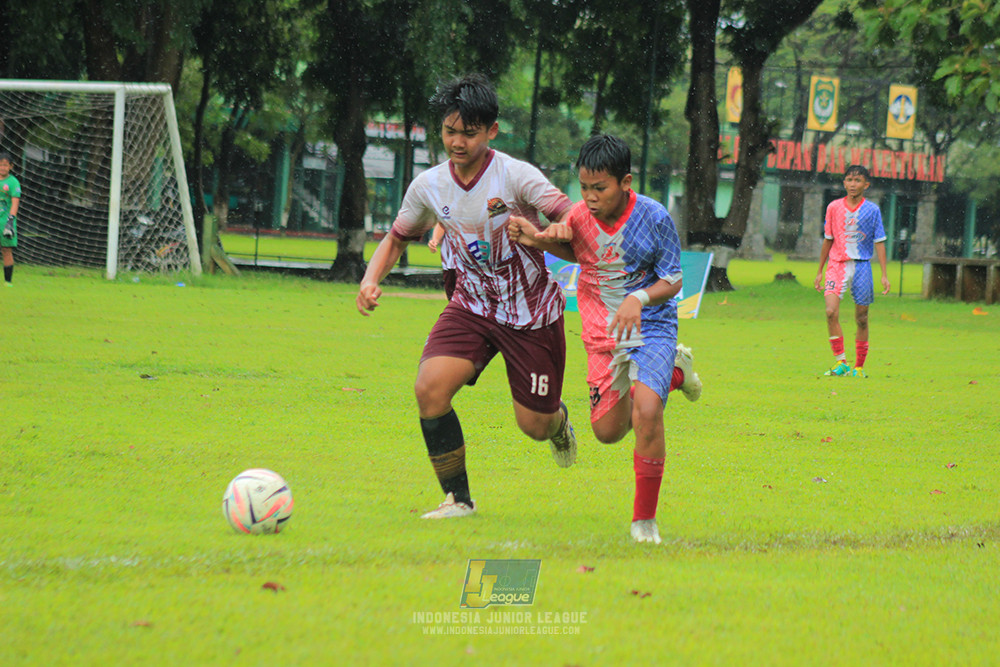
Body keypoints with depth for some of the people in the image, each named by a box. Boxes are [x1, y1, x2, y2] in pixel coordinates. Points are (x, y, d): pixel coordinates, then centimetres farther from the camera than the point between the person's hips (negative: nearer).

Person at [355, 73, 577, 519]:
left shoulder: (517, 176, -18)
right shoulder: (428, 186, -5)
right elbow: (397, 238, 12)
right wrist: (371, 280, -7)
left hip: (532, 312, -3)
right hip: (472, 305, 3)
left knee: (535, 426, 2)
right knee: (430, 387, -22)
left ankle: (558, 420, 44)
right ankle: (457, 499, -6)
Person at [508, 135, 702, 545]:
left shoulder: (654, 218, -18)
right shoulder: (579, 216, -8)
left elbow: (672, 281, -10)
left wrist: (638, 299, -29)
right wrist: (539, 240, -5)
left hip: (650, 326, -4)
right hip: (601, 332, 4)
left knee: (646, 411, -25)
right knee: (608, 430, 4)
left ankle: (645, 520, -9)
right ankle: (674, 371, 32)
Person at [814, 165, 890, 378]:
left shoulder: (872, 210, 0)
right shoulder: (834, 207, 4)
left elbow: (879, 242, 3)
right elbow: (828, 240, 12)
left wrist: (884, 274, -3)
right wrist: (820, 271, 15)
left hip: (862, 266, 0)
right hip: (837, 264, 0)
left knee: (861, 318, 4)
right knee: (831, 312, -20)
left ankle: (859, 366, 16)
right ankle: (840, 361, -15)